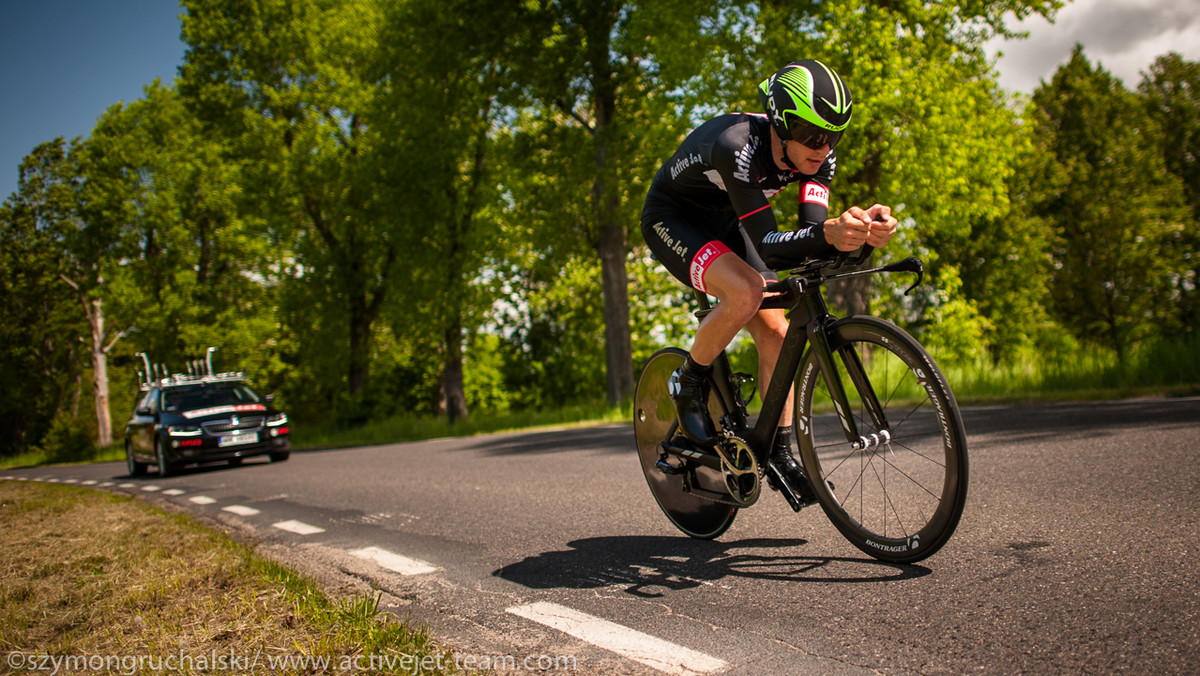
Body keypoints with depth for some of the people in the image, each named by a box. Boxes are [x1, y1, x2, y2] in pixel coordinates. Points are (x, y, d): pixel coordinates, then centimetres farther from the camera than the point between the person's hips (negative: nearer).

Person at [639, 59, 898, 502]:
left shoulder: (817, 156, -18)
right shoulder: (737, 146, -38)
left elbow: (812, 232, -27)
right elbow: (768, 246, -41)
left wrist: (862, 231, -47)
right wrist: (830, 235, -58)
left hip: (724, 223, 7)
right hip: (672, 219, -6)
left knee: (775, 332, -5)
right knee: (745, 291, -33)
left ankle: (779, 453, 8)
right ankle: (688, 382, -7)